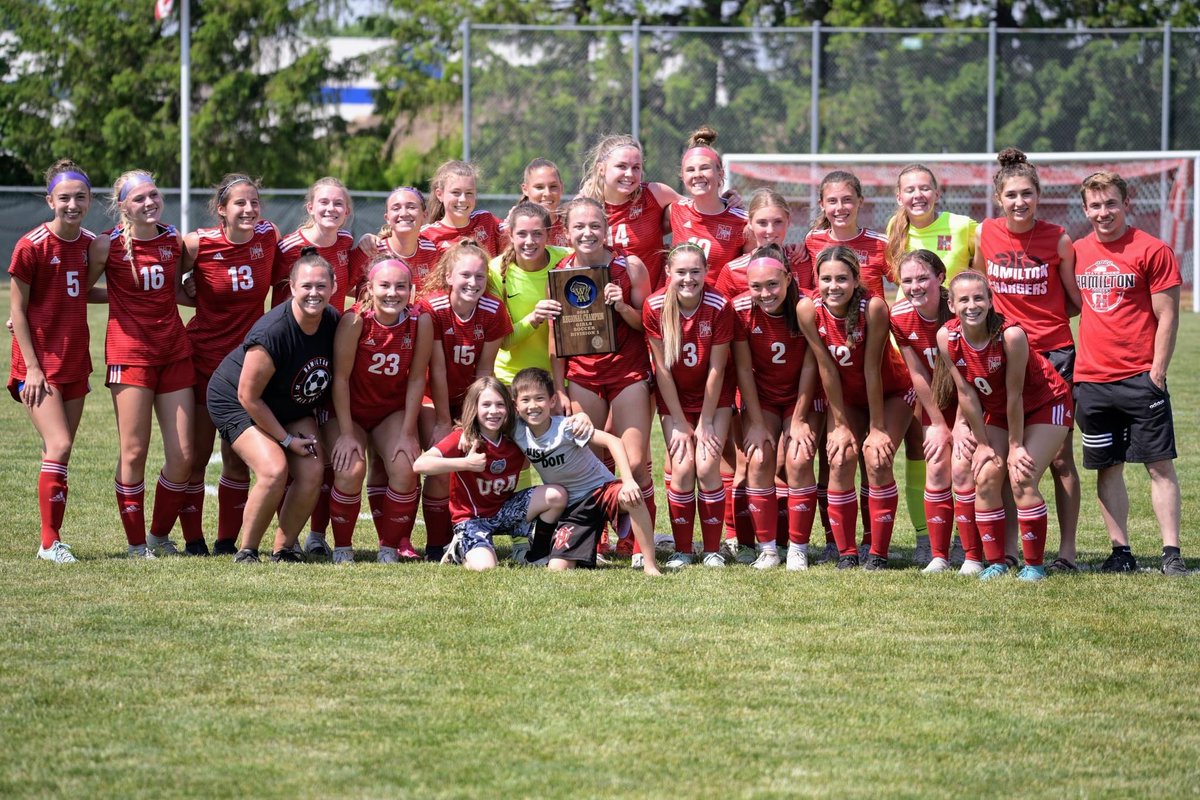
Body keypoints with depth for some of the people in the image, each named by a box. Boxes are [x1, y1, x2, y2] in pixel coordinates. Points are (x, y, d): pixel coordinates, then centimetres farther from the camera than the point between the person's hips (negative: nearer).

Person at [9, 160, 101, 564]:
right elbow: (17, 309, -7)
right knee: (58, 446, -16)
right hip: (38, 361, -5)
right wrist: (32, 367, -11)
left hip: (74, 361, 5)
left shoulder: (93, 244, 4)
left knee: (59, 454, 6)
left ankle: (51, 539, 11)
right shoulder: (31, 247, -11)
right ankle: (50, 542, -11)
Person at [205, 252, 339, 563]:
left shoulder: (335, 324, -14)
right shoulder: (271, 333, -33)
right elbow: (249, 397, -24)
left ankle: (284, 549, 3)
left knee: (311, 473, -13)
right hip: (235, 403, -6)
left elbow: (338, 376, 6)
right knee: (274, 470, -26)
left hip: (293, 408, 6)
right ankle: (246, 551, -9)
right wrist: (287, 439, -16)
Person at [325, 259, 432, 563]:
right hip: (349, 410, -2)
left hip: (393, 410, 2)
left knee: (405, 469, -21)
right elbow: (341, 377, -19)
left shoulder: (421, 321, -16)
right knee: (350, 470, -25)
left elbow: (417, 379, -9)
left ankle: (391, 546, 0)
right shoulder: (355, 320, -24)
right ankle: (342, 547, -3)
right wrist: (346, 433, -19)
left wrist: (407, 433, -10)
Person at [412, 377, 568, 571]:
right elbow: (419, 464, -30)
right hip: (472, 517, -5)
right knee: (484, 566, -31)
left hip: (505, 510, 5)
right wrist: (465, 463, -36)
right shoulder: (463, 439, -19)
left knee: (557, 495, -13)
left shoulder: (513, 439, -4)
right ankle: (458, 551, 6)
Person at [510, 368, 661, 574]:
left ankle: (650, 565, -27)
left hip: (599, 490, -4)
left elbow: (612, 441, -30)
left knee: (631, 498, -39)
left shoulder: (566, 427, -21)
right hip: (569, 507, 4)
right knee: (557, 569, -14)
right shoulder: (517, 431, -10)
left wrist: (629, 482, -40)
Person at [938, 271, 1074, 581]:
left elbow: (1014, 394, -25)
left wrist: (1016, 447, -16)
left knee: (1022, 480, -16)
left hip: (1045, 404, -5)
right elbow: (966, 392, -11)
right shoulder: (947, 337, -19)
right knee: (985, 479, -6)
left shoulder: (1011, 335, -33)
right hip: (997, 410, 5)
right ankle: (996, 561, 6)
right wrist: (983, 444, -6)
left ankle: (1034, 564, -5)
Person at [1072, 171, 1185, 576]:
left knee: (1159, 464, -4)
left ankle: (1172, 553, -4)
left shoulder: (1152, 251, -5)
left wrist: (1157, 374, -10)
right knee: (1107, 467, 7)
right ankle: (1120, 550, 12)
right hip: (1091, 377, 5)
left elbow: (1167, 316, -6)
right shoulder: (1077, 252, 9)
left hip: (1140, 376, -5)